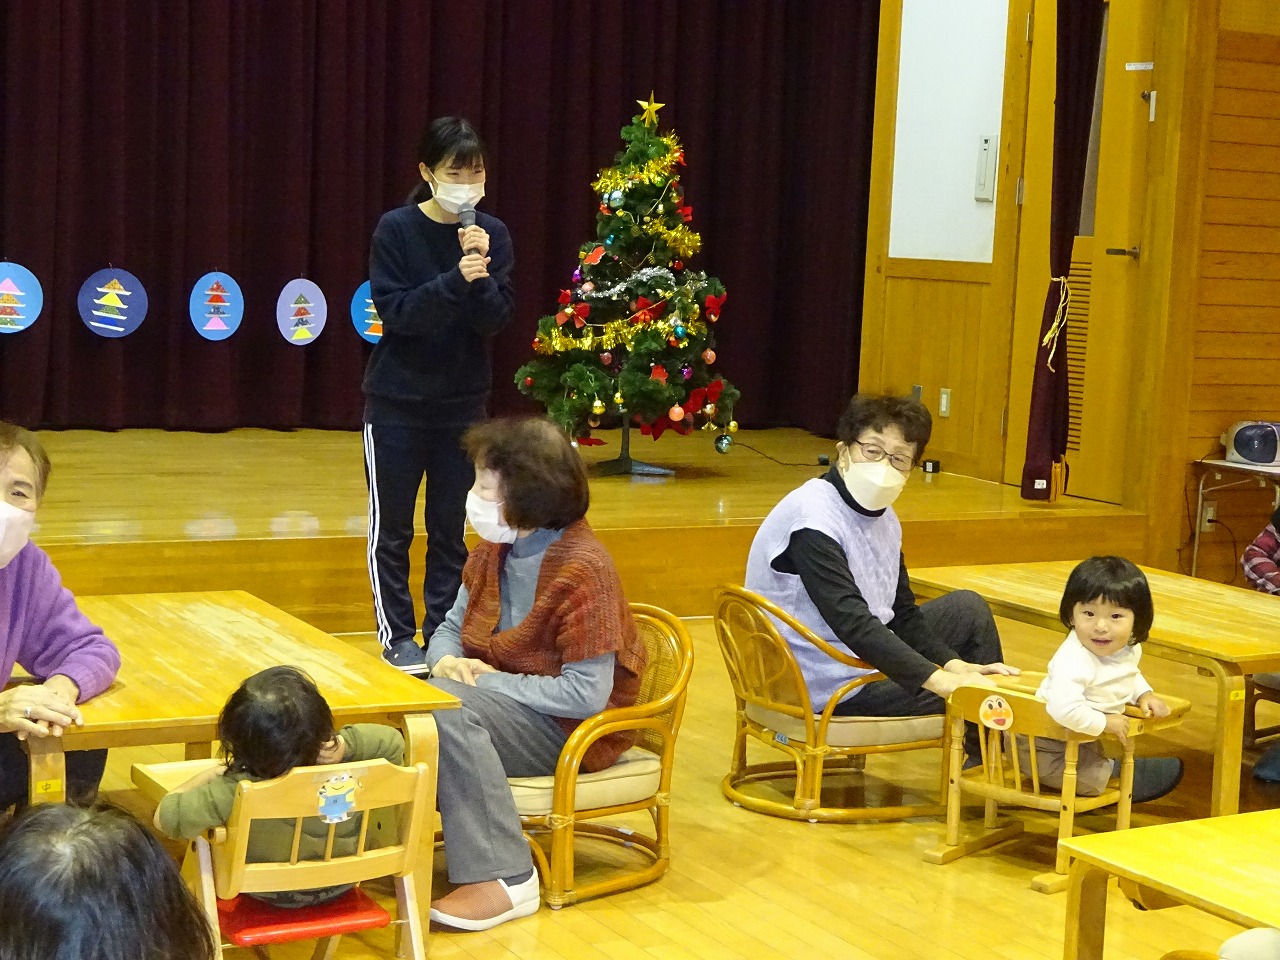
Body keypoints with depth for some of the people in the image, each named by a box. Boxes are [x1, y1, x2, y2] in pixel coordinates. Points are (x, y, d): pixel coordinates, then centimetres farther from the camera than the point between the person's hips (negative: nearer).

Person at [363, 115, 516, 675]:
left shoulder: (492, 234, -1)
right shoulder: (396, 230, -8)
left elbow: (497, 319, -6)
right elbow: (395, 312, -16)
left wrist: (481, 277, -25)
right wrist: (455, 280, -29)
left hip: (463, 404, 2)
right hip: (397, 403, -2)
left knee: (450, 530, 8)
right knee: (392, 529, 4)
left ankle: (442, 634, 18)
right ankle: (397, 636, 15)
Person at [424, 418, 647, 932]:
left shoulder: (582, 570, -22)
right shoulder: (494, 552, 3)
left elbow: (587, 695, -25)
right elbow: (451, 628, 13)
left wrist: (488, 681, -21)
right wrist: (446, 661, -12)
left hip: (573, 728, -8)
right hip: (501, 699, 8)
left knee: (447, 707, -31)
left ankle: (503, 879, -28)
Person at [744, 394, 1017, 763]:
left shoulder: (883, 518, 5)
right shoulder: (813, 522, -25)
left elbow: (903, 613, 8)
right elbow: (852, 622, -32)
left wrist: (953, 663, -7)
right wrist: (936, 679, -34)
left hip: (865, 655, 9)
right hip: (824, 687, -9)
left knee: (968, 608, 12)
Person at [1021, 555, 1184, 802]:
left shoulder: (1129, 648, -7)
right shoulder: (1074, 661, -38)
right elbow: (1064, 709, -49)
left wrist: (1145, 695, -3)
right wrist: (1104, 722, -32)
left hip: (1081, 741, 9)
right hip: (1049, 747, -9)